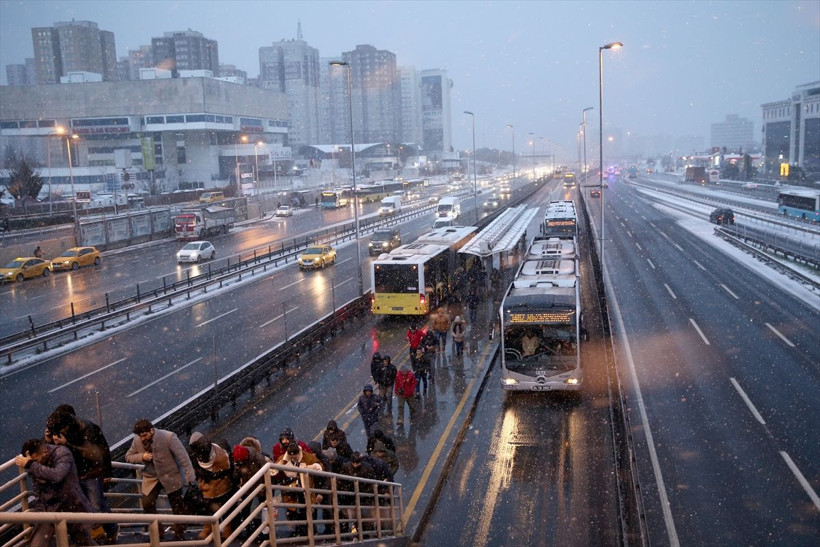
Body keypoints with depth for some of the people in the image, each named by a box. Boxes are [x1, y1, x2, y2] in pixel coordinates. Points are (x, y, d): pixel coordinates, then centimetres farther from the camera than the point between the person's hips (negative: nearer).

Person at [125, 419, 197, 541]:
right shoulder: (137, 440, -12)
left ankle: (180, 534, 24)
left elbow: (183, 458, -22)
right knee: (147, 504, -8)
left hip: (171, 476, -3)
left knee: (178, 507, 6)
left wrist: (190, 478, -23)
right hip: (151, 477, 4)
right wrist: (142, 457, -21)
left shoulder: (168, 437, -26)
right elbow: (128, 456, 1)